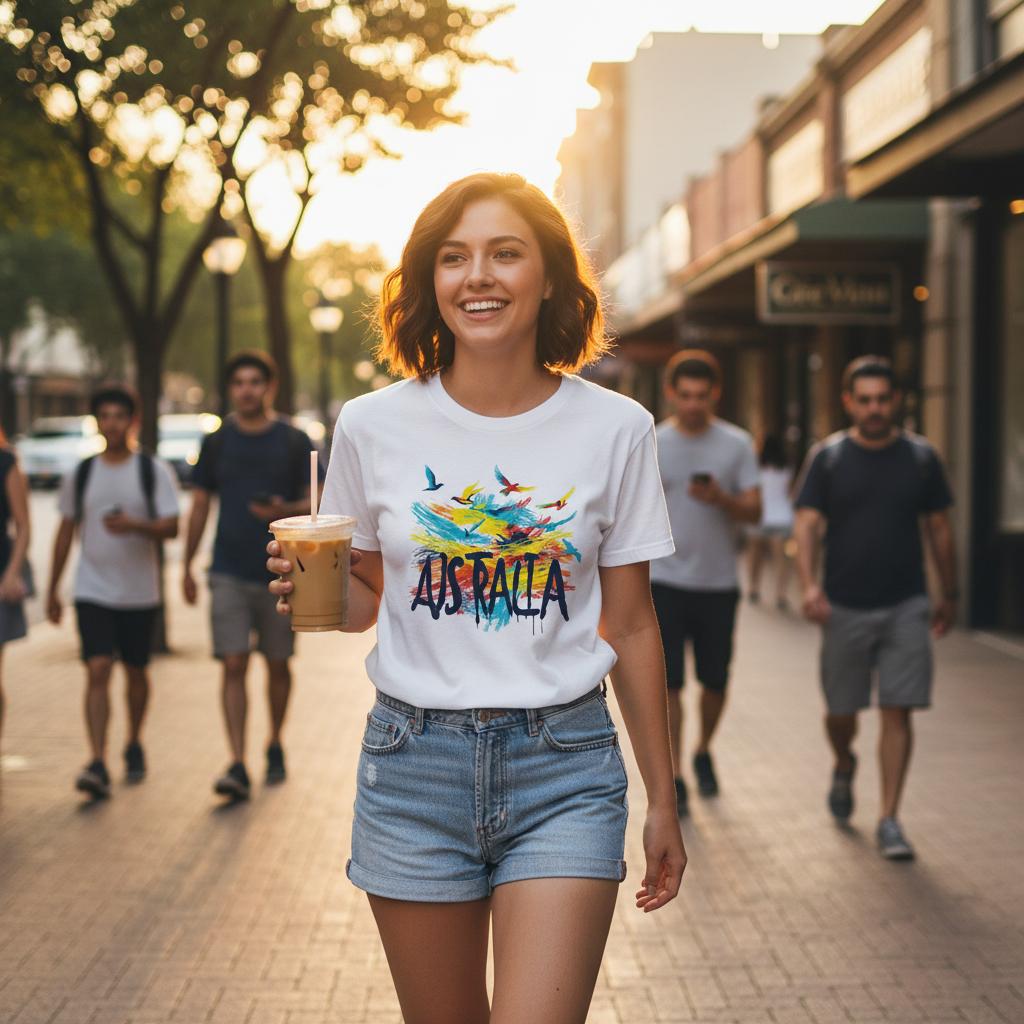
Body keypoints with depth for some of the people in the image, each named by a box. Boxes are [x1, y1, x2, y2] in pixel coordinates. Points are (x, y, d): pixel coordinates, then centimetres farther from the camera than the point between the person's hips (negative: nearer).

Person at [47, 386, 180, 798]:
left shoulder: (154, 471, -1)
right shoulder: (80, 474, 5)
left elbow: (171, 528, -6)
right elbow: (66, 532, 12)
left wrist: (135, 525, -26)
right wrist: (52, 589, 13)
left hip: (140, 592, 0)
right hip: (92, 590, 0)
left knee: (135, 672, 12)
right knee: (97, 671, -12)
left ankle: (134, 745, 34)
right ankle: (97, 764, -18)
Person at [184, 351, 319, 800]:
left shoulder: (295, 442, 1)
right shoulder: (217, 443, 6)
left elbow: (314, 502, 2)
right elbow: (200, 505, 11)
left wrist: (285, 511, -20)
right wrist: (187, 568, 10)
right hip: (228, 573, 0)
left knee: (278, 664, 10)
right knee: (233, 665, -9)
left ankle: (275, 747, 30)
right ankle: (237, 764, -12)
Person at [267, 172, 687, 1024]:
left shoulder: (615, 429, -1)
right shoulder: (374, 426, 0)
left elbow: (630, 626, 5)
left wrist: (663, 801, 8)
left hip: (565, 769, -1)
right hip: (414, 766, 1)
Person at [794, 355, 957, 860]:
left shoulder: (921, 457, 4)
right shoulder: (827, 457, 0)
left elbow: (939, 529, 11)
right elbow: (807, 524, -6)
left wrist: (949, 595, 13)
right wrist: (809, 585, -21)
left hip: (904, 607, 0)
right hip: (844, 608, 0)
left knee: (897, 712, -5)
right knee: (840, 711, 9)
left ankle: (889, 820, 1)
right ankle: (844, 765, 42)